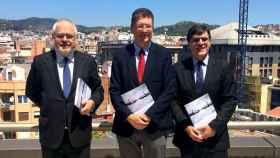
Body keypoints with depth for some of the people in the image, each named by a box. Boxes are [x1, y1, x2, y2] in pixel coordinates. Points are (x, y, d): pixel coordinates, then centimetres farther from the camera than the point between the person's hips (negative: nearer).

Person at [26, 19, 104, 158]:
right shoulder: (40, 61, -1)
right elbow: (31, 91, 10)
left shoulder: (87, 61, 0)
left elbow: (98, 89, 6)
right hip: (51, 134, 0)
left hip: (80, 133, 0)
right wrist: (49, 106, 2)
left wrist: (93, 102, -13)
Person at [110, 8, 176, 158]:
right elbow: (114, 90, -1)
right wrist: (129, 116, -13)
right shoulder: (120, 55, 2)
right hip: (126, 125, 1)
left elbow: (169, 89, -5)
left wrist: (149, 115, -13)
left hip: (155, 125, -1)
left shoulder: (163, 54, 0)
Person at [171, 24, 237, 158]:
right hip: (187, 136, 1)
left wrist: (214, 126, -12)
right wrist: (186, 126, -10)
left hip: (215, 136, 0)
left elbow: (230, 100, -3)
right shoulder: (178, 68, 2)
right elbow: (174, 100, 0)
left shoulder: (223, 66, 0)